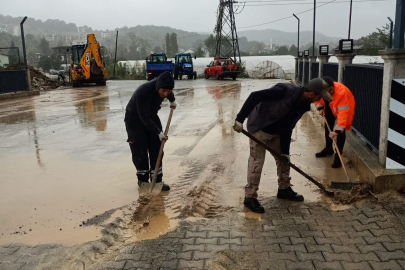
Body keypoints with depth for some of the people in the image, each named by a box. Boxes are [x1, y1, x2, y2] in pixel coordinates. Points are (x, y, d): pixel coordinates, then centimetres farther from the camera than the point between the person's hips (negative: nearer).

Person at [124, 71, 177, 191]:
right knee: (140, 151, -7)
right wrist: (158, 132, -25)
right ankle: (142, 179, 10)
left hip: (151, 116, 6)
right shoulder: (142, 93, -37)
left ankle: (157, 179, 7)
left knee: (156, 148, 0)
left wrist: (172, 101, 27)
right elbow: (144, 118, -31)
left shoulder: (162, 86, -17)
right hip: (134, 119, -6)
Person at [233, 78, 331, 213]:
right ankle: (250, 197, 5)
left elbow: (287, 127, 4)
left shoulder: (303, 105, -2)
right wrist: (240, 119, -32)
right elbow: (255, 96, -31)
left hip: (276, 132, 8)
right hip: (259, 128, -8)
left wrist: (285, 151, 2)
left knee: (284, 159, 14)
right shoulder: (285, 90, -29)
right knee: (257, 162, -7)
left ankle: (284, 189, 33)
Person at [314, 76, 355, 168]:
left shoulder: (341, 92, -46)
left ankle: (338, 156, -10)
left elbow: (343, 113, -53)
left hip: (344, 107, -6)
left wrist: (337, 130, -60)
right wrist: (320, 107, -21)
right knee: (328, 125, 18)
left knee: (341, 131, -18)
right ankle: (328, 149, 39)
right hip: (330, 106, 6)